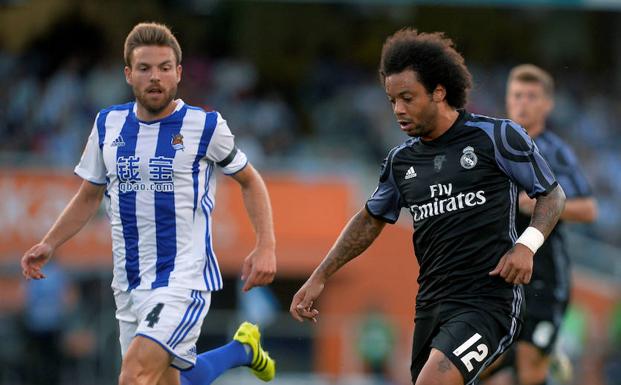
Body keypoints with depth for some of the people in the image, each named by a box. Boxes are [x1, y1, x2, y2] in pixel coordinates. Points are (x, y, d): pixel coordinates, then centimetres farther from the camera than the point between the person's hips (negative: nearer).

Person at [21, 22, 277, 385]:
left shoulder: (205, 126, -4)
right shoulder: (109, 125, 7)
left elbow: (250, 181, 9)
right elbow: (90, 195, 20)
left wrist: (266, 247, -3)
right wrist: (49, 245, 8)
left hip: (185, 277, -6)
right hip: (130, 283, 6)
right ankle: (242, 349, 37)